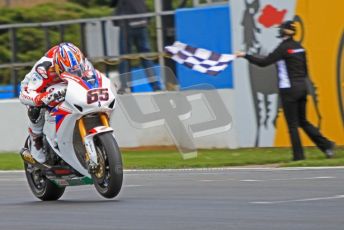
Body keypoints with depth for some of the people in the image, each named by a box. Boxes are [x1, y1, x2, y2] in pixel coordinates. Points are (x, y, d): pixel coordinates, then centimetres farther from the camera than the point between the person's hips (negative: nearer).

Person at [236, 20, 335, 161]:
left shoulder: (284, 48, -12)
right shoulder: (299, 47, 10)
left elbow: (264, 62, -13)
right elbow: (305, 70, 14)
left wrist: (245, 56, -6)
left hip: (289, 90, -7)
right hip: (302, 88, 7)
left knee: (292, 124, 0)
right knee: (303, 121, 15)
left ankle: (298, 155, 1)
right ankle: (326, 145, 4)